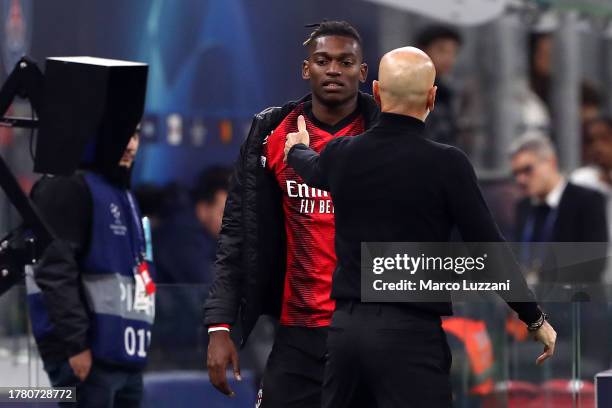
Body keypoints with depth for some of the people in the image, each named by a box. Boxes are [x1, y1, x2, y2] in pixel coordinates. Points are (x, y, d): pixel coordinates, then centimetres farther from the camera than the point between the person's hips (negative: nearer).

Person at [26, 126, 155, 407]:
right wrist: (76, 342, -23)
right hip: (86, 354, -9)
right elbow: (55, 270, -17)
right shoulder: (67, 188, -7)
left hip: (124, 355, 9)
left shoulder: (123, 196, 23)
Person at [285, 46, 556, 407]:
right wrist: (535, 319, 5)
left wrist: (298, 148, 56)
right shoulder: (446, 164, -11)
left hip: (345, 324, 6)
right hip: (409, 333, -6)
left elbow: (312, 169, 30)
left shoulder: (341, 154, 4)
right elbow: (489, 249, -7)